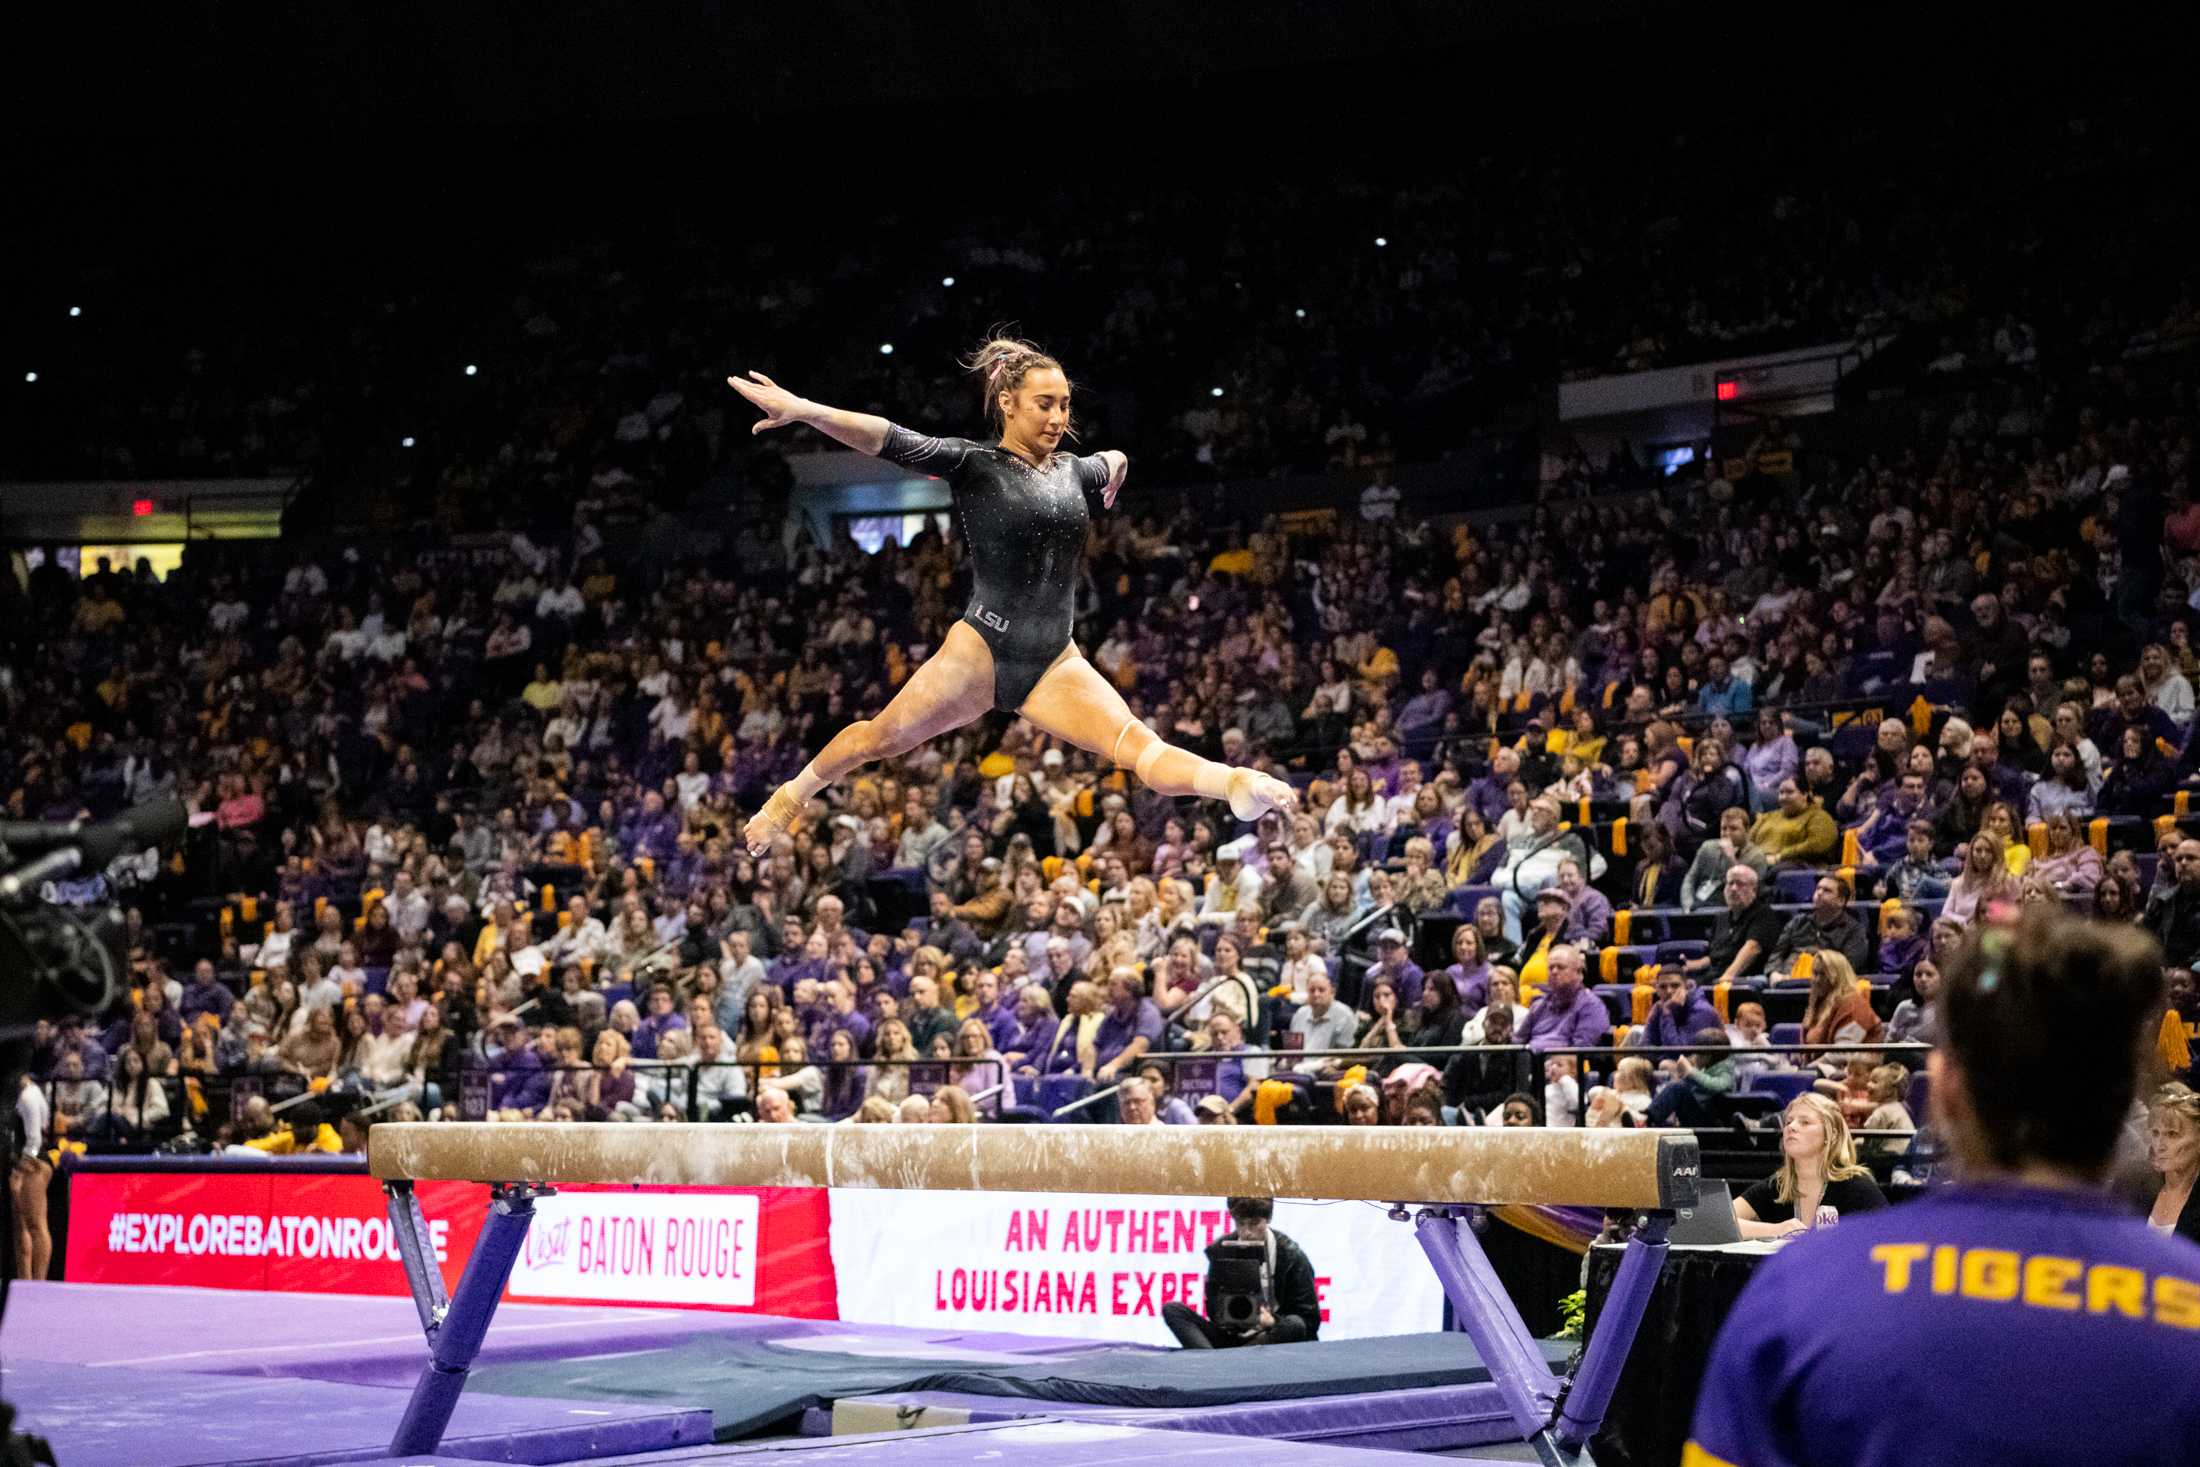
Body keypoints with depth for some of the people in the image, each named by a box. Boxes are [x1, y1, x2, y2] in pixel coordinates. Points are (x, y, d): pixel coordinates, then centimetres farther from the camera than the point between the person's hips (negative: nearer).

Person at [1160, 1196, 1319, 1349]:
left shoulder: (1291, 1255, -6)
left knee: (1295, 1324, -35)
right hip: (1231, 1337, 3)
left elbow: (1310, 1321, -6)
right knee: (1172, 1309, -15)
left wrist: (1273, 1321, -25)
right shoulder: (1220, 1250, 2)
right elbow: (1214, 1310, 5)